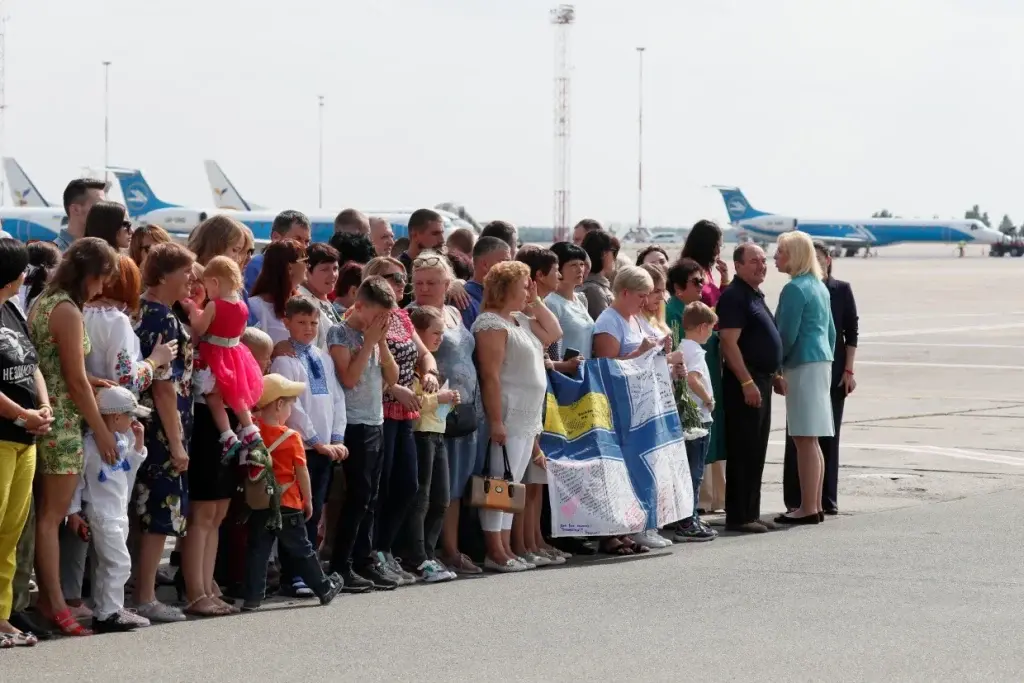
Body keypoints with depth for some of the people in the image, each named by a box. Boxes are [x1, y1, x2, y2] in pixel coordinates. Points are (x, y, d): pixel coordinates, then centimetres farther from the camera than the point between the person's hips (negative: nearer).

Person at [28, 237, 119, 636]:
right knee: (51, 516, -5)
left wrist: (92, 382, 10)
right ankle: (55, 605, -2)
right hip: (62, 424, -9)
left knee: (47, 513, 11)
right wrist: (102, 431, -8)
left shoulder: (42, 303, 14)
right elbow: (76, 382, -14)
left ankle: (45, 597, 14)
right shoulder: (68, 311, -14)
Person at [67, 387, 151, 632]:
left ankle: (103, 610, 21)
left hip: (120, 511, 9)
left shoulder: (123, 439, 8)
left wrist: (138, 444, 7)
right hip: (101, 513, -9)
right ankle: (108, 614, -9)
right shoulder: (91, 442, -18)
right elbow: (77, 476, -16)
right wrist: (73, 510, -14)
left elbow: (129, 469, 18)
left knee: (105, 564, 15)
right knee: (119, 563, -12)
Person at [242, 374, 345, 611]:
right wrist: (308, 500, 4)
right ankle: (324, 589, 23)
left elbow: (248, 468, 4)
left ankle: (252, 598, -1)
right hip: (288, 505, -2)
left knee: (257, 550, 5)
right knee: (301, 549, 10)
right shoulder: (291, 437, -11)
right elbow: (302, 473, -7)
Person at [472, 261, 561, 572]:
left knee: (512, 485, 11)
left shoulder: (521, 320, 16)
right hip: (507, 419, -10)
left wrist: (536, 302, 13)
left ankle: (505, 549, 14)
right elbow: (491, 376, -18)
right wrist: (495, 421, -22)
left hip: (527, 419, 10)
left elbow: (554, 333, 22)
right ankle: (495, 553, -6)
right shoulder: (492, 324, -13)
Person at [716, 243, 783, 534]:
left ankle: (751, 513, 17)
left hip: (761, 381, 10)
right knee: (743, 452, -7)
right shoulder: (734, 296, -13)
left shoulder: (756, 295, 18)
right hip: (744, 383, -10)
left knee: (756, 454, 12)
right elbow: (729, 343, -20)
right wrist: (747, 382, -24)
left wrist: (774, 376, 22)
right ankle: (738, 517, -5)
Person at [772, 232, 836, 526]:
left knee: (805, 439, -9)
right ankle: (816, 505, 15)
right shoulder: (819, 286, 16)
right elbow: (831, 329, 20)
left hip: (803, 366, -10)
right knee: (811, 440, 12)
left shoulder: (795, 289, -13)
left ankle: (808, 508, -10)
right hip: (822, 362, 10)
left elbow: (787, 335, -15)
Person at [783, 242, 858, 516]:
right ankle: (795, 500, 3)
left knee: (829, 435, 4)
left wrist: (849, 370, -2)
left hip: (833, 372, 1)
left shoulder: (842, 290, 4)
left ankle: (827, 499, 9)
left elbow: (851, 331, 5)